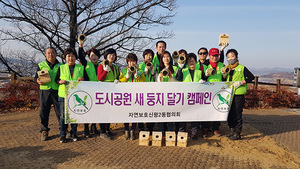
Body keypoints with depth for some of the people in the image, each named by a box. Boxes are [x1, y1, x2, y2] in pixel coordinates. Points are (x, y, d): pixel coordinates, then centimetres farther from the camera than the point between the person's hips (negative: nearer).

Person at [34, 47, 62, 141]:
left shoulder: (60, 66, 9)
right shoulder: (41, 65, 10)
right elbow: (36, 77, 11)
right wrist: (38, 81, -12)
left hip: (57, 91, 0)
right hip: (44, 91, 1)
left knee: (60, 111, 2)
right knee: (43, 112, 4)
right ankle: (44, 131, 17)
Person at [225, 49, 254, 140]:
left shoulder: (242, 68, 0)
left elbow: (251, 77, -5)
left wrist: (241, 82, -14)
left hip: (239, 95, -5)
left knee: (237, 114, -3)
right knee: (229, 113, 11)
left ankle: (237, 133, 6)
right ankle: (232, 131, 23)